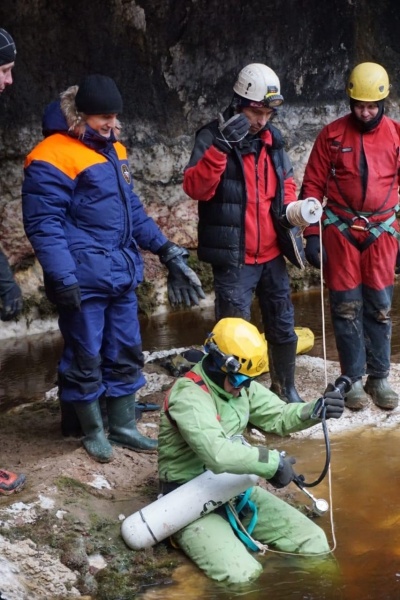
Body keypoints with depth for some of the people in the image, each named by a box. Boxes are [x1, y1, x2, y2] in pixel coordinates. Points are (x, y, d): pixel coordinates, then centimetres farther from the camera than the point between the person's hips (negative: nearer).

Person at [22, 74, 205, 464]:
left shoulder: (113, 152, 15)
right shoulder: (52, 158, -12)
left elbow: (132, 209, 22)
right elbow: (44, 224, -16)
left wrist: (164, 249, 14)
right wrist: (62, 278, -22)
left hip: (122, 274, 8)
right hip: (83, 279, -8)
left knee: (125, 354, 14)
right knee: (85, 358, 5)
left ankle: (123, 426, 27)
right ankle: (93, 431, 21)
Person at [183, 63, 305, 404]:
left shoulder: (273, 138, 8)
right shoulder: (212, 137, -10)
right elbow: (195, 188, -23)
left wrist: (289, 207, 1)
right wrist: (221, 147, -34)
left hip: (272, 254, 6)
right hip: (233, 257, -6)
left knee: (283, 325, 17)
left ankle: (286, 388, 34)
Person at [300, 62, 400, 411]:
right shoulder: (332, 135, -3)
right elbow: (313, 185, 0)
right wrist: (312, 235, -4)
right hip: (340, 232, -1)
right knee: (346, 307, 4)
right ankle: (353, 379, 14)